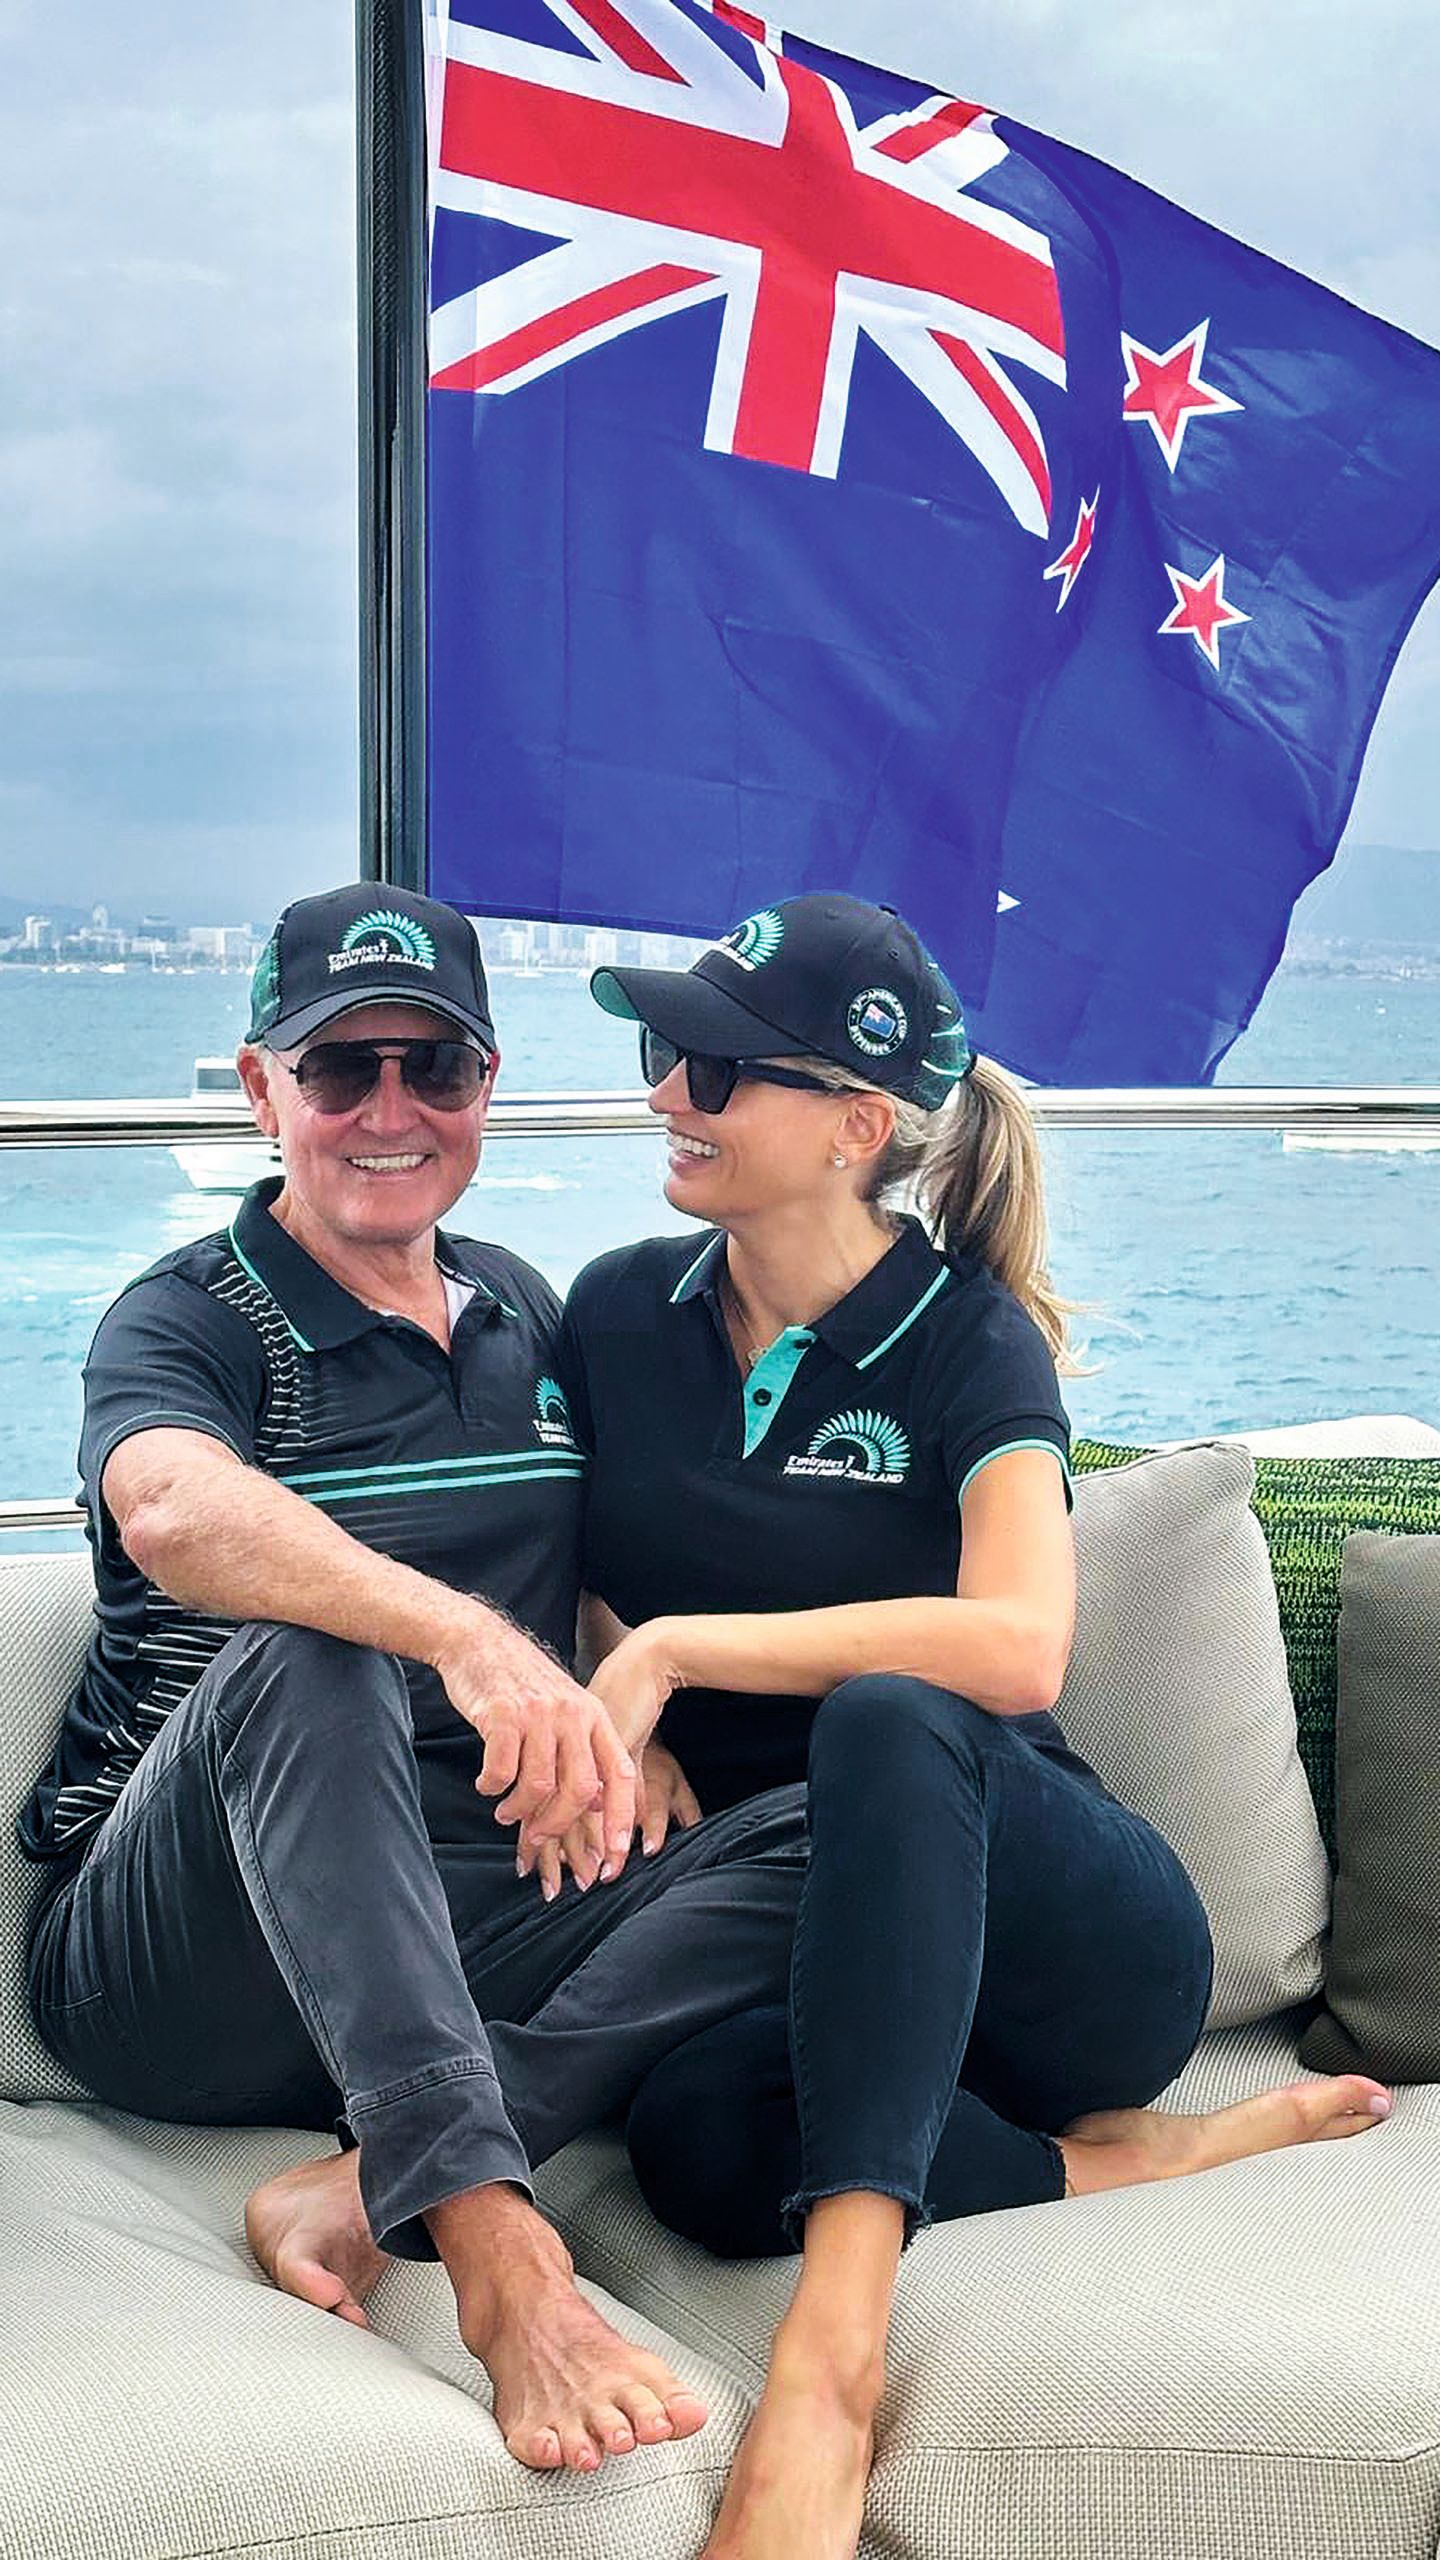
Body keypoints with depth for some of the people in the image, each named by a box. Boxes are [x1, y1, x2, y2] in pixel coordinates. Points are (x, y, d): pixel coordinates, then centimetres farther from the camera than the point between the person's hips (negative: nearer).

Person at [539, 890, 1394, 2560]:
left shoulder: (965, 1340, -6)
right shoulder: (618, 1313, 8)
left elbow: (1017, 1646, -23)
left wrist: (677, 1649, -23)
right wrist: (610, 1741, -6)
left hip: (1063, 1931, -3)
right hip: (822, 1948, 3)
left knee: (886, 1721, -38)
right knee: (696, 2135, -34)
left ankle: (834, 2343, -45)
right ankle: (1132, 2163, -16)